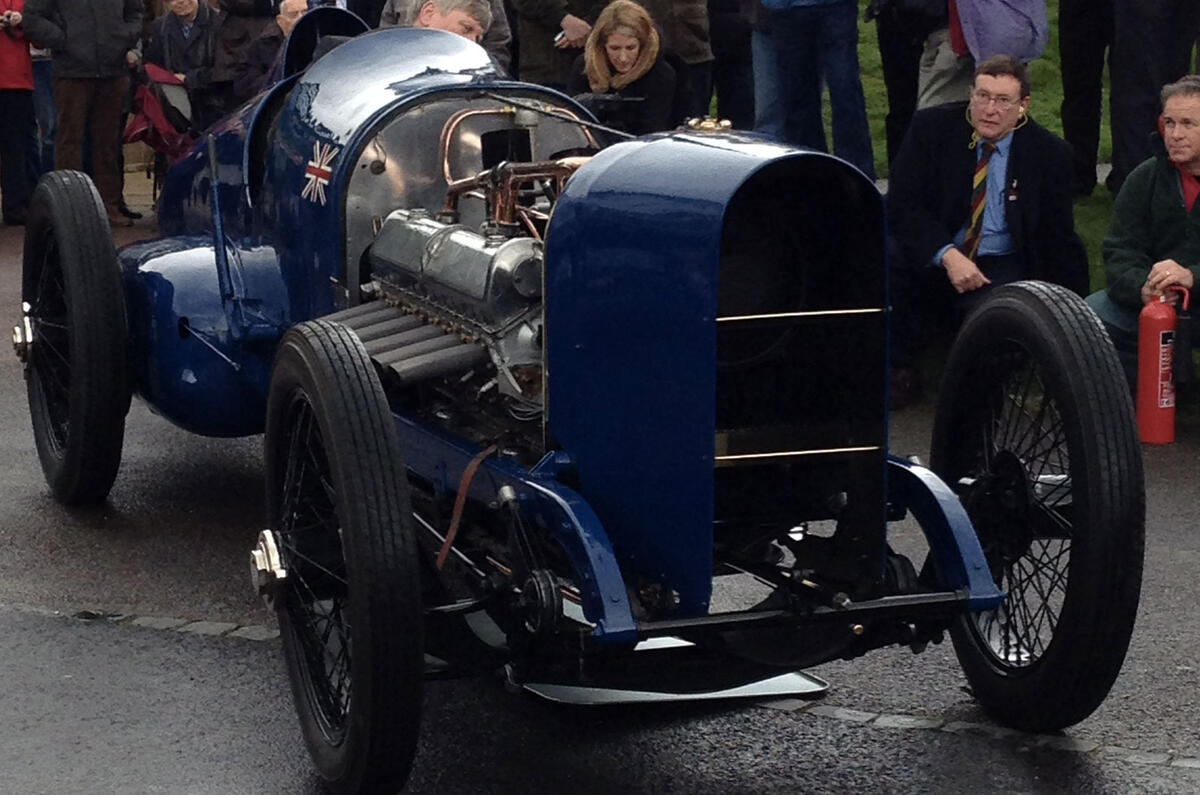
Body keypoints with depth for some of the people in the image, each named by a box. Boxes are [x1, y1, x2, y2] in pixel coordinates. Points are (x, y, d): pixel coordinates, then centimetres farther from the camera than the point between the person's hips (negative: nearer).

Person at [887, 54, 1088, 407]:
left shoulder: (1049, 153, -4)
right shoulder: (932, 127, -5)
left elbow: (1060, 240, 2)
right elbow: (901, 206, -11)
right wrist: (948, 255, -27)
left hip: (1000, 266, -1)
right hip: (931, 255, 1)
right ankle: (897, 371, -12)